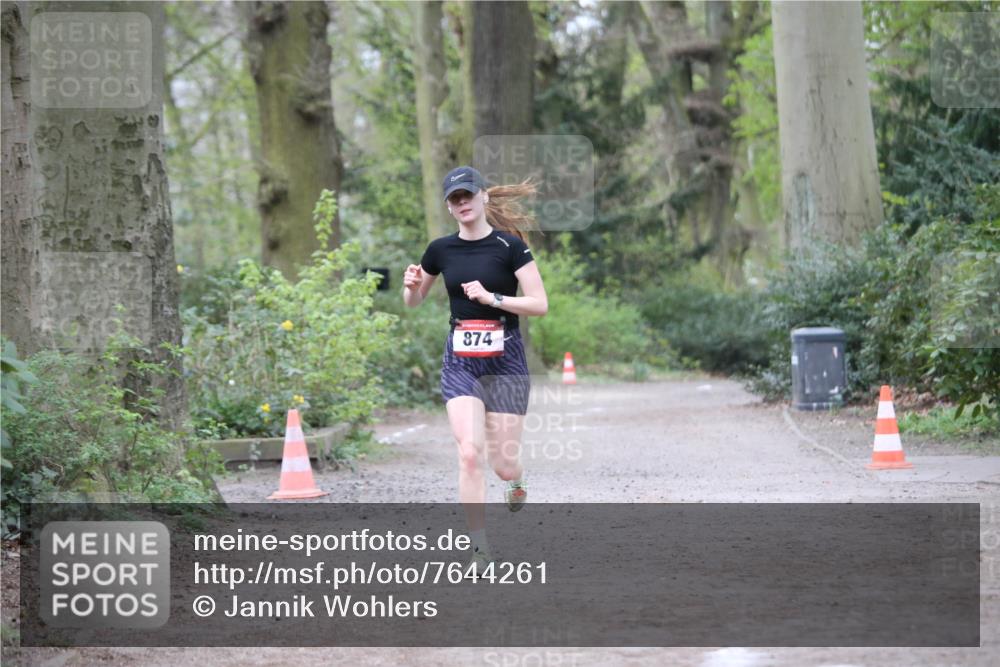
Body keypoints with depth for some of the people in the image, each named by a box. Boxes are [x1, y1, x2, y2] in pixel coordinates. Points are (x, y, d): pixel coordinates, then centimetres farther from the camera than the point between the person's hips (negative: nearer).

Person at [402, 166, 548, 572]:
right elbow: (412, 302, 17)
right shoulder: (441, 250, 4)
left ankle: (516, 480, 41)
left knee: (503, 462, 1)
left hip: (504, 360, -2)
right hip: (460, 362, 2)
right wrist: (411, 285, -5)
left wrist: (492, 297, -20)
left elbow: (540, 304, -10)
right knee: (469, 452, -15)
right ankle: (480, 550, -9)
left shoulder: (510, 246, -6)